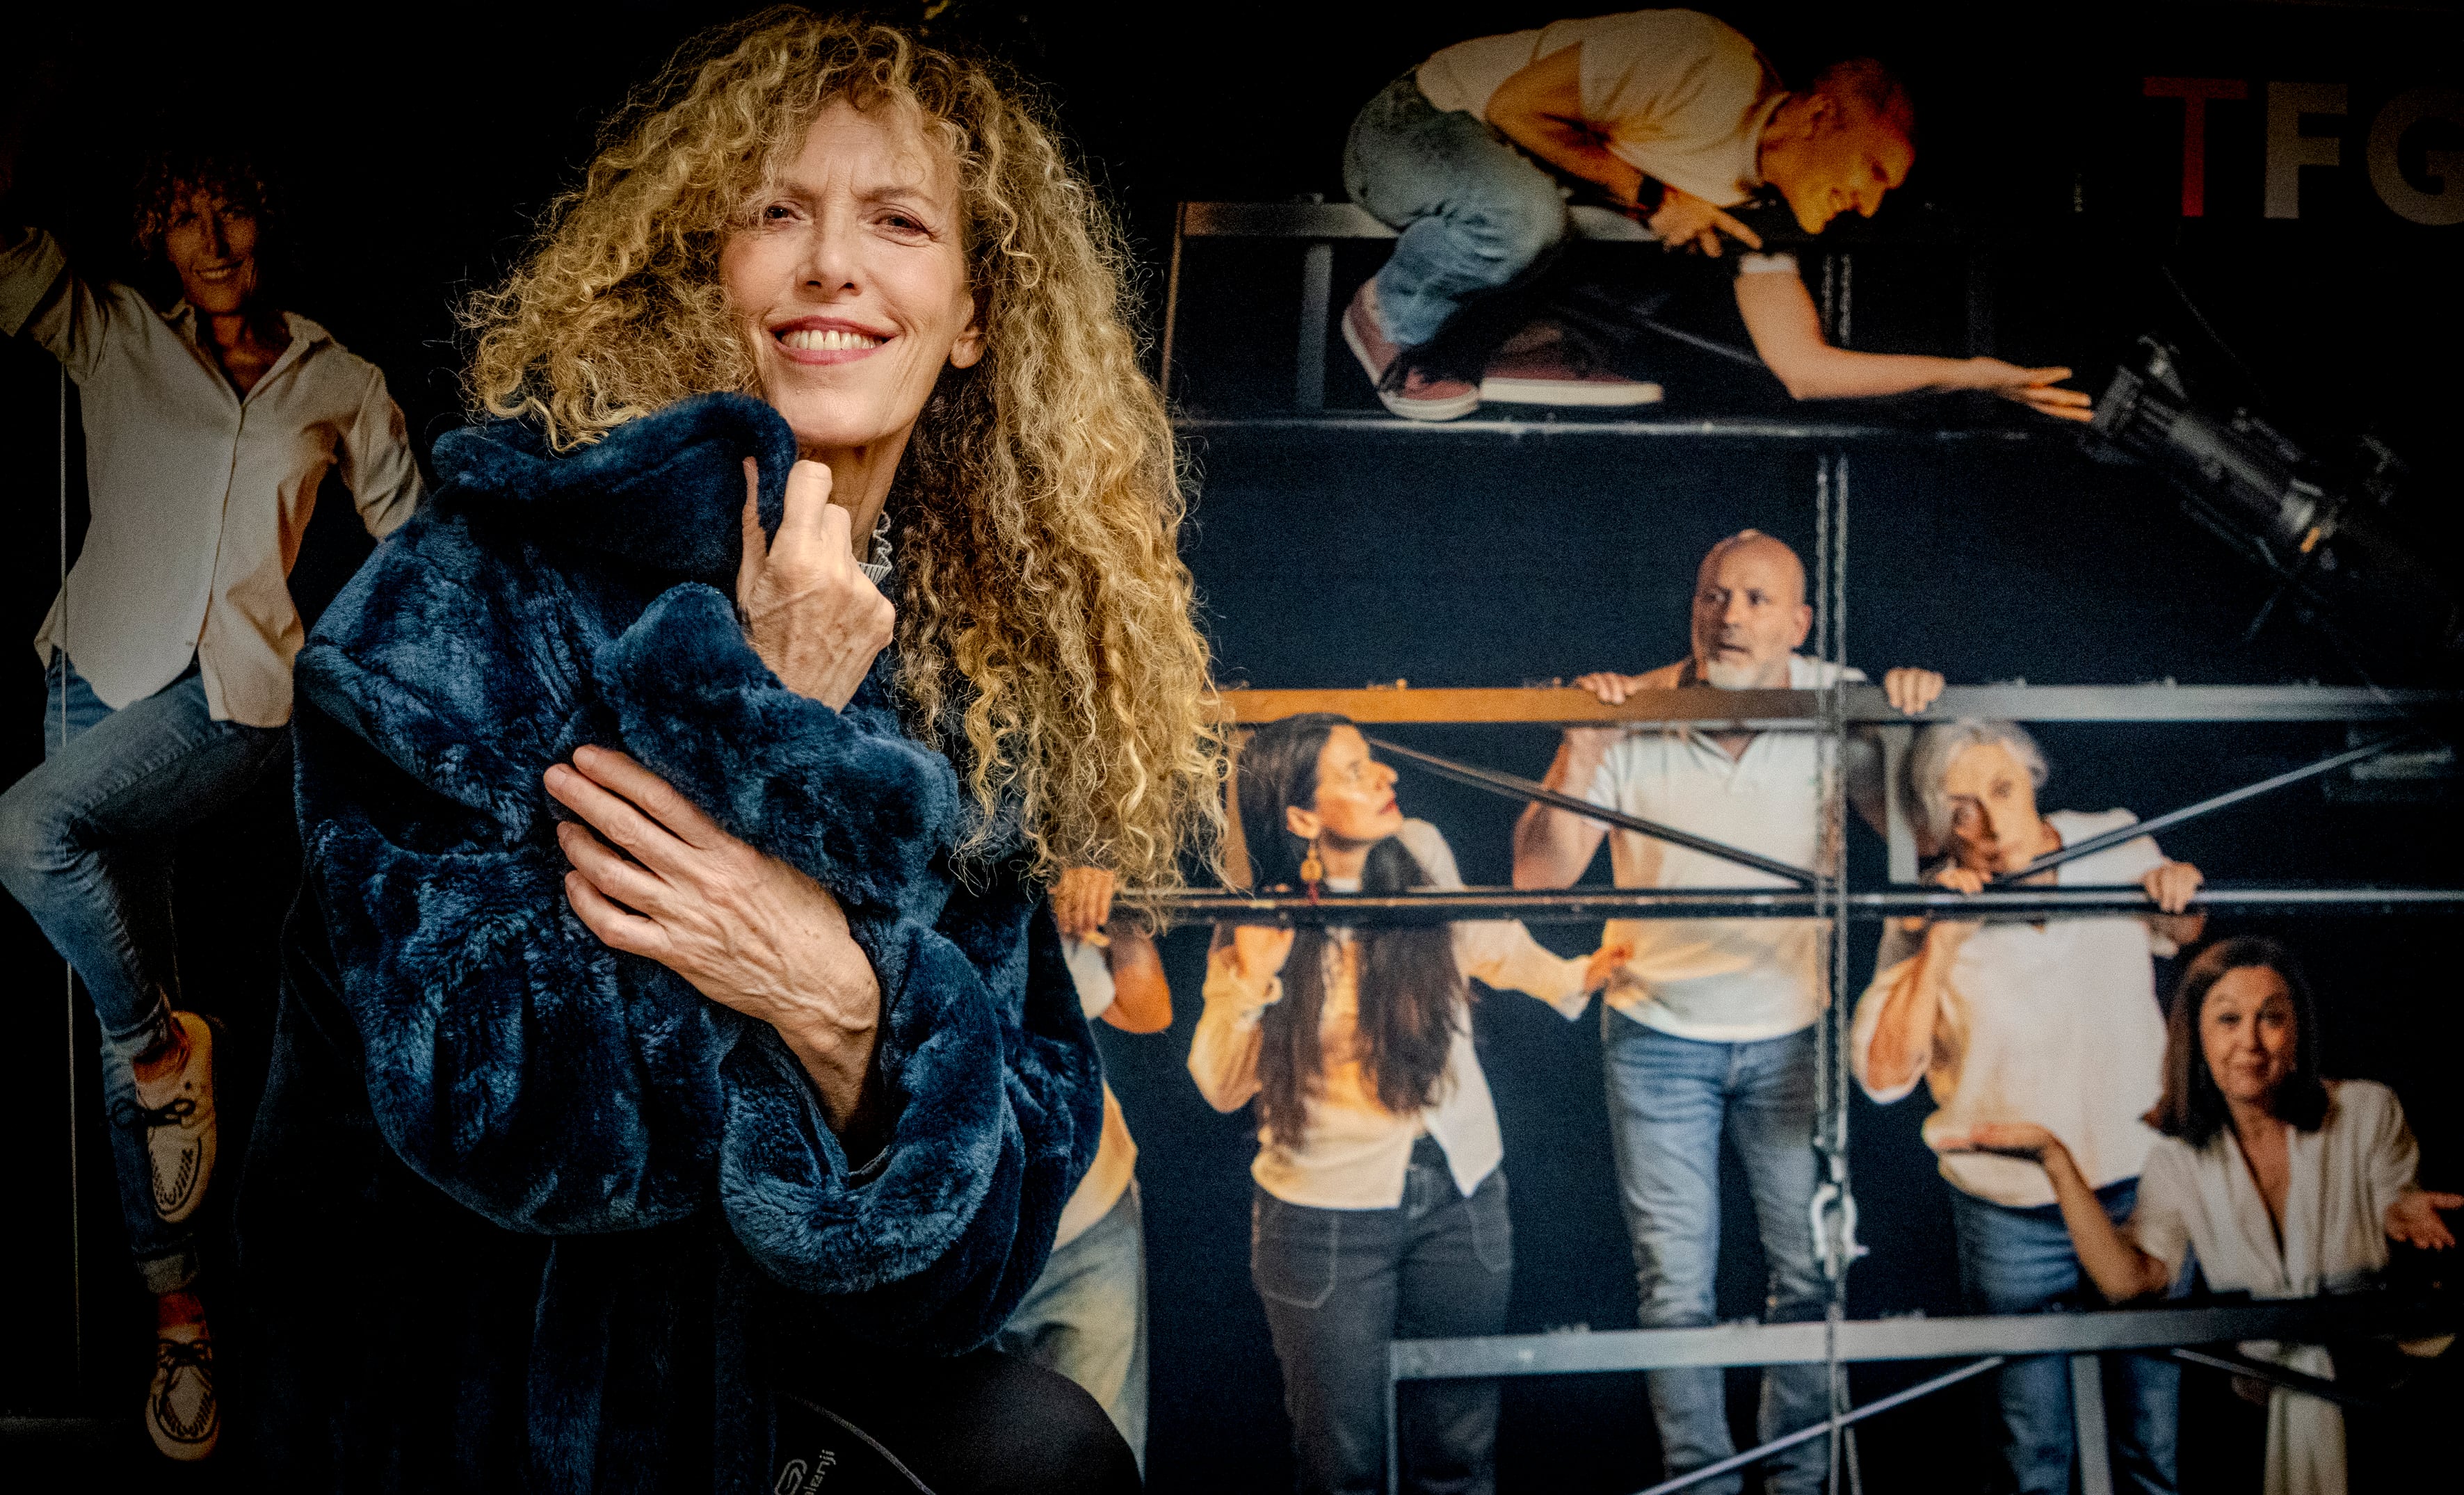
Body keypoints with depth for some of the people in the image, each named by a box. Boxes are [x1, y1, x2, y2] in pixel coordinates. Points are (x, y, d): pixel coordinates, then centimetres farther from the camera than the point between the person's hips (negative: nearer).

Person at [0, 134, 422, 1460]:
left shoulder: (339, 383, 6)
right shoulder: (113, 339, 6)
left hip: (233, 697, -2)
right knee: (127, 1018, 2)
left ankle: (164, 1047, -6)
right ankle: (176, 1316, 10)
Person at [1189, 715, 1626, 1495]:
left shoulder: (1421, 853, -6)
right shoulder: (1256, 924, -13)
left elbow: (1483, 938, 16)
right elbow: (1222, 1087, -10)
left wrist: (1572, 977, 4)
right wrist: (1251, 983, -24)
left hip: (1461, 1191, 3)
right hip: (1328, 1218, -3)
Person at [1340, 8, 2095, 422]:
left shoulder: (1758, 202, 2)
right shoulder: (1707, 64, -25)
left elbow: (1803, 366, -2)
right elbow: (1517, 106, -25)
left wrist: (1976, 374, -9)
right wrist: (1653, 195, -23)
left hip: (1513, 167, 8)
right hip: (1415, 125, -8)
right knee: (1526, 214, -41)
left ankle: (1531, 348, -2)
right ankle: (1391, 320, -12)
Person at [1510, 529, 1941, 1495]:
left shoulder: (1839, 706, -10)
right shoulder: (1632, 719, -15)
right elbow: (1540, 874, -17)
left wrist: (1917, 723, -22)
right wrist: (1581, 753, -30)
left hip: (1791, 1031, 1)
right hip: (1659, 1036, -1)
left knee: (1809, 1271, 8)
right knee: (1675, 1288, 4)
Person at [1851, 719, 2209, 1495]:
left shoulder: (2120, 846, -5)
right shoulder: (1927, 915, -10)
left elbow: (2185, 939, 15)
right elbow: (1882, 1075, -18)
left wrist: (2182, 896, -9)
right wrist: (1940, 945, -25)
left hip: (2142, 1188, 2)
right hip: (2012, 1218, -2)